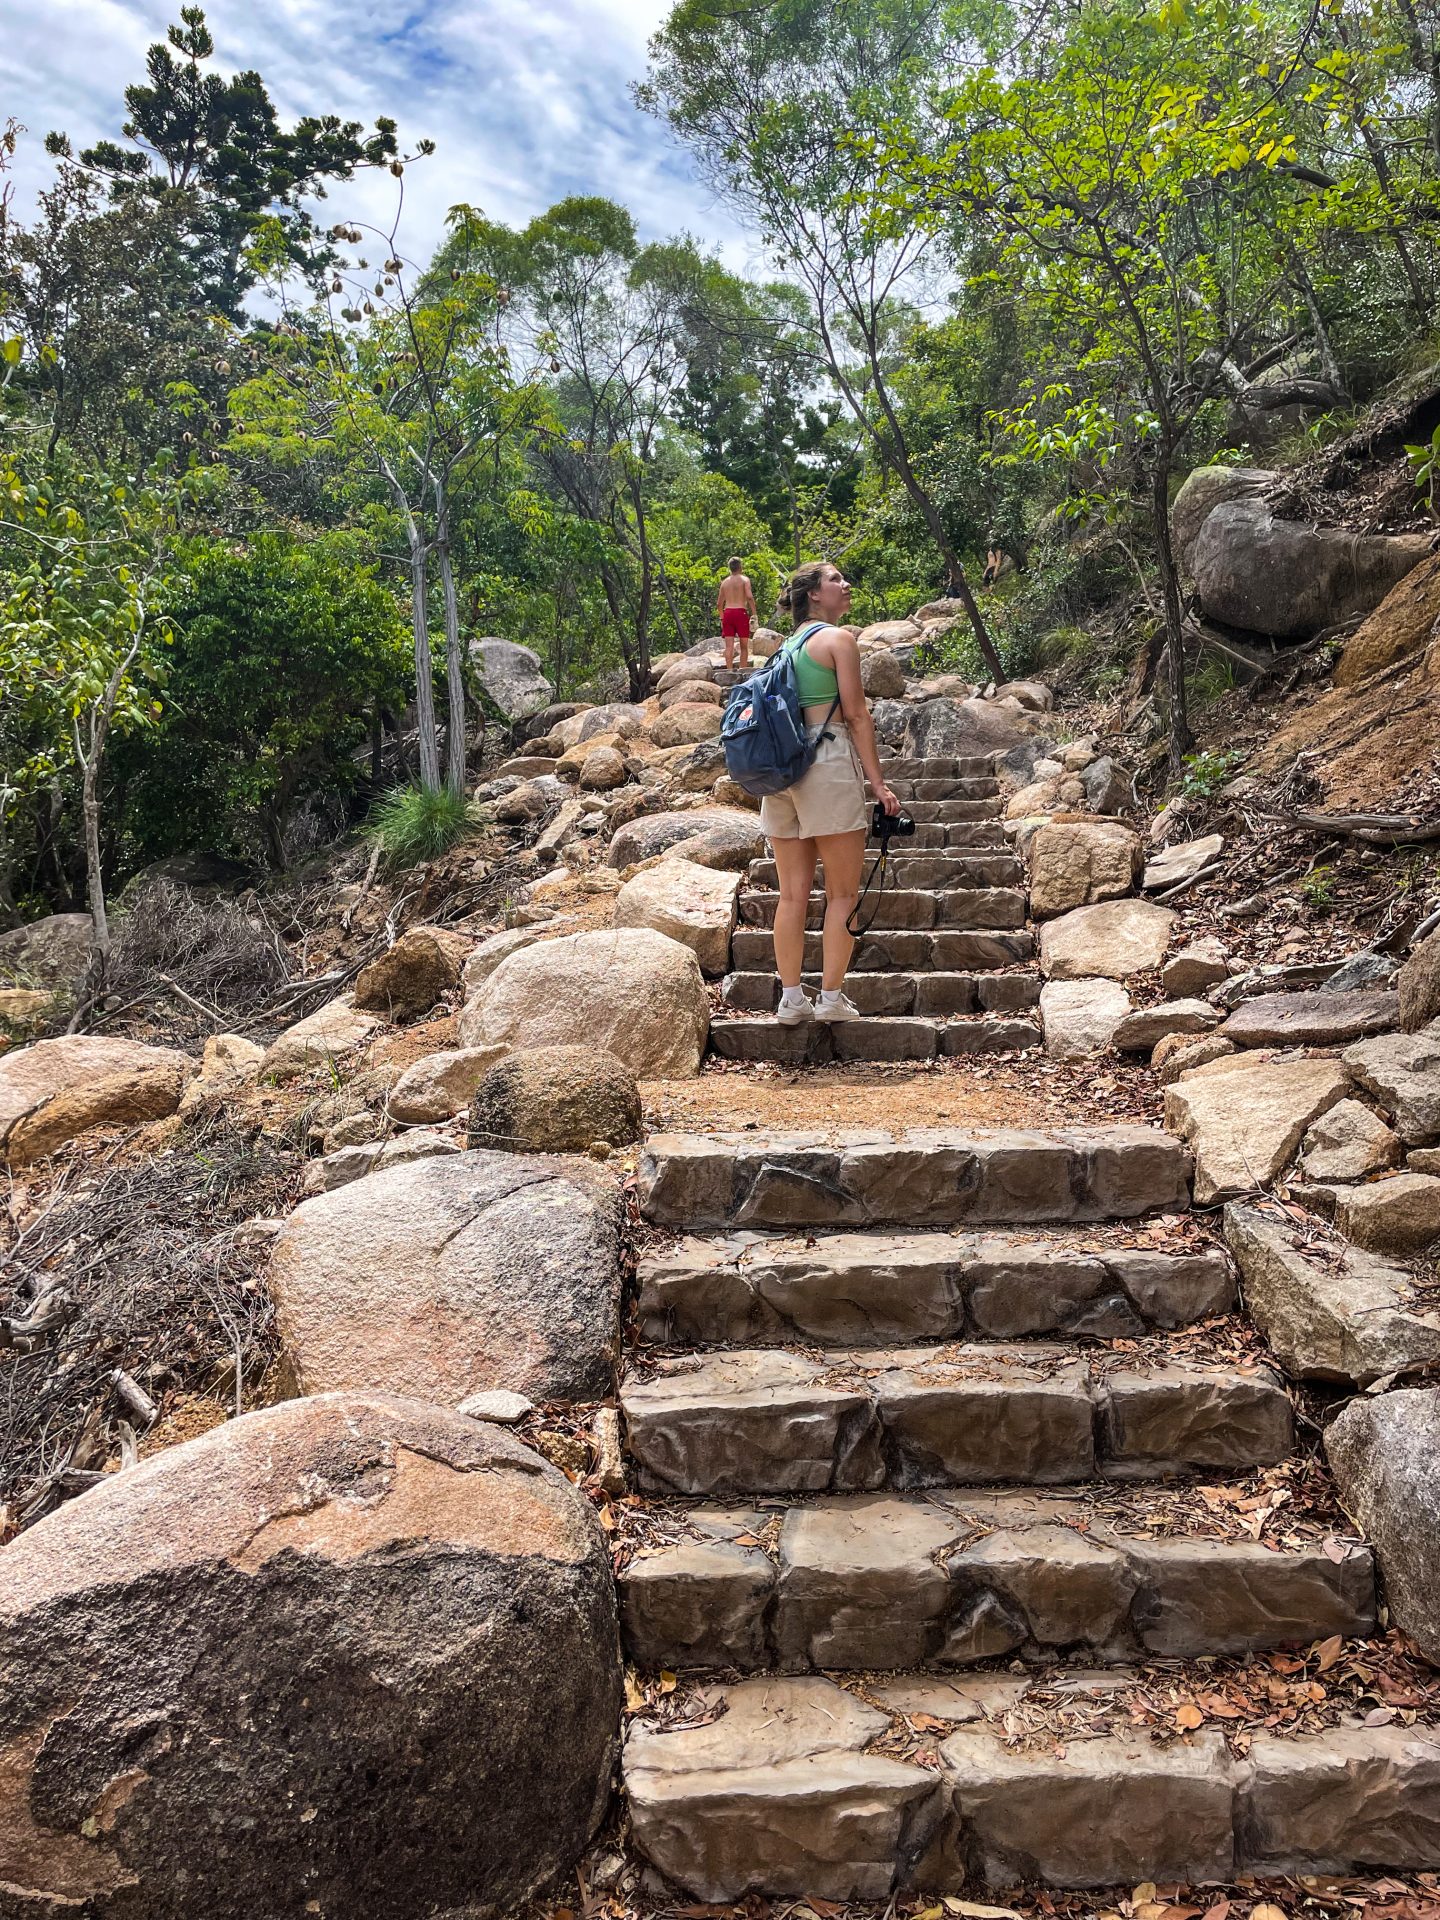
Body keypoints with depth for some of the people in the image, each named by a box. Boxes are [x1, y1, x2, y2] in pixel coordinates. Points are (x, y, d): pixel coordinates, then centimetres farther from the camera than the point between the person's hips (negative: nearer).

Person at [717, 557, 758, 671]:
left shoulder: (725, 582, 15)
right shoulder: (744, 579, 1)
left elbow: (719, 603, 16)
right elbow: (749, 596, -13)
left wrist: (721, 618, 28)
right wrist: (754, 614, -12)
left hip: (727, 613, 3)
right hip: (741, 612, -3)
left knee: (729, 646, -3)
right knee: (744, 646, 6)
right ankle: (743, 671, 4)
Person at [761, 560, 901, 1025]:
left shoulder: (787, 645, 19)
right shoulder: (838, 638, -2)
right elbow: (856, 714, -8)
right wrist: (878, 782, -7)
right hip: (828, 763, -7)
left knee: (793, 892, 8)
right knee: (843, 893, 1)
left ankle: (791, 999, 10)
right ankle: (832, 999, 3)